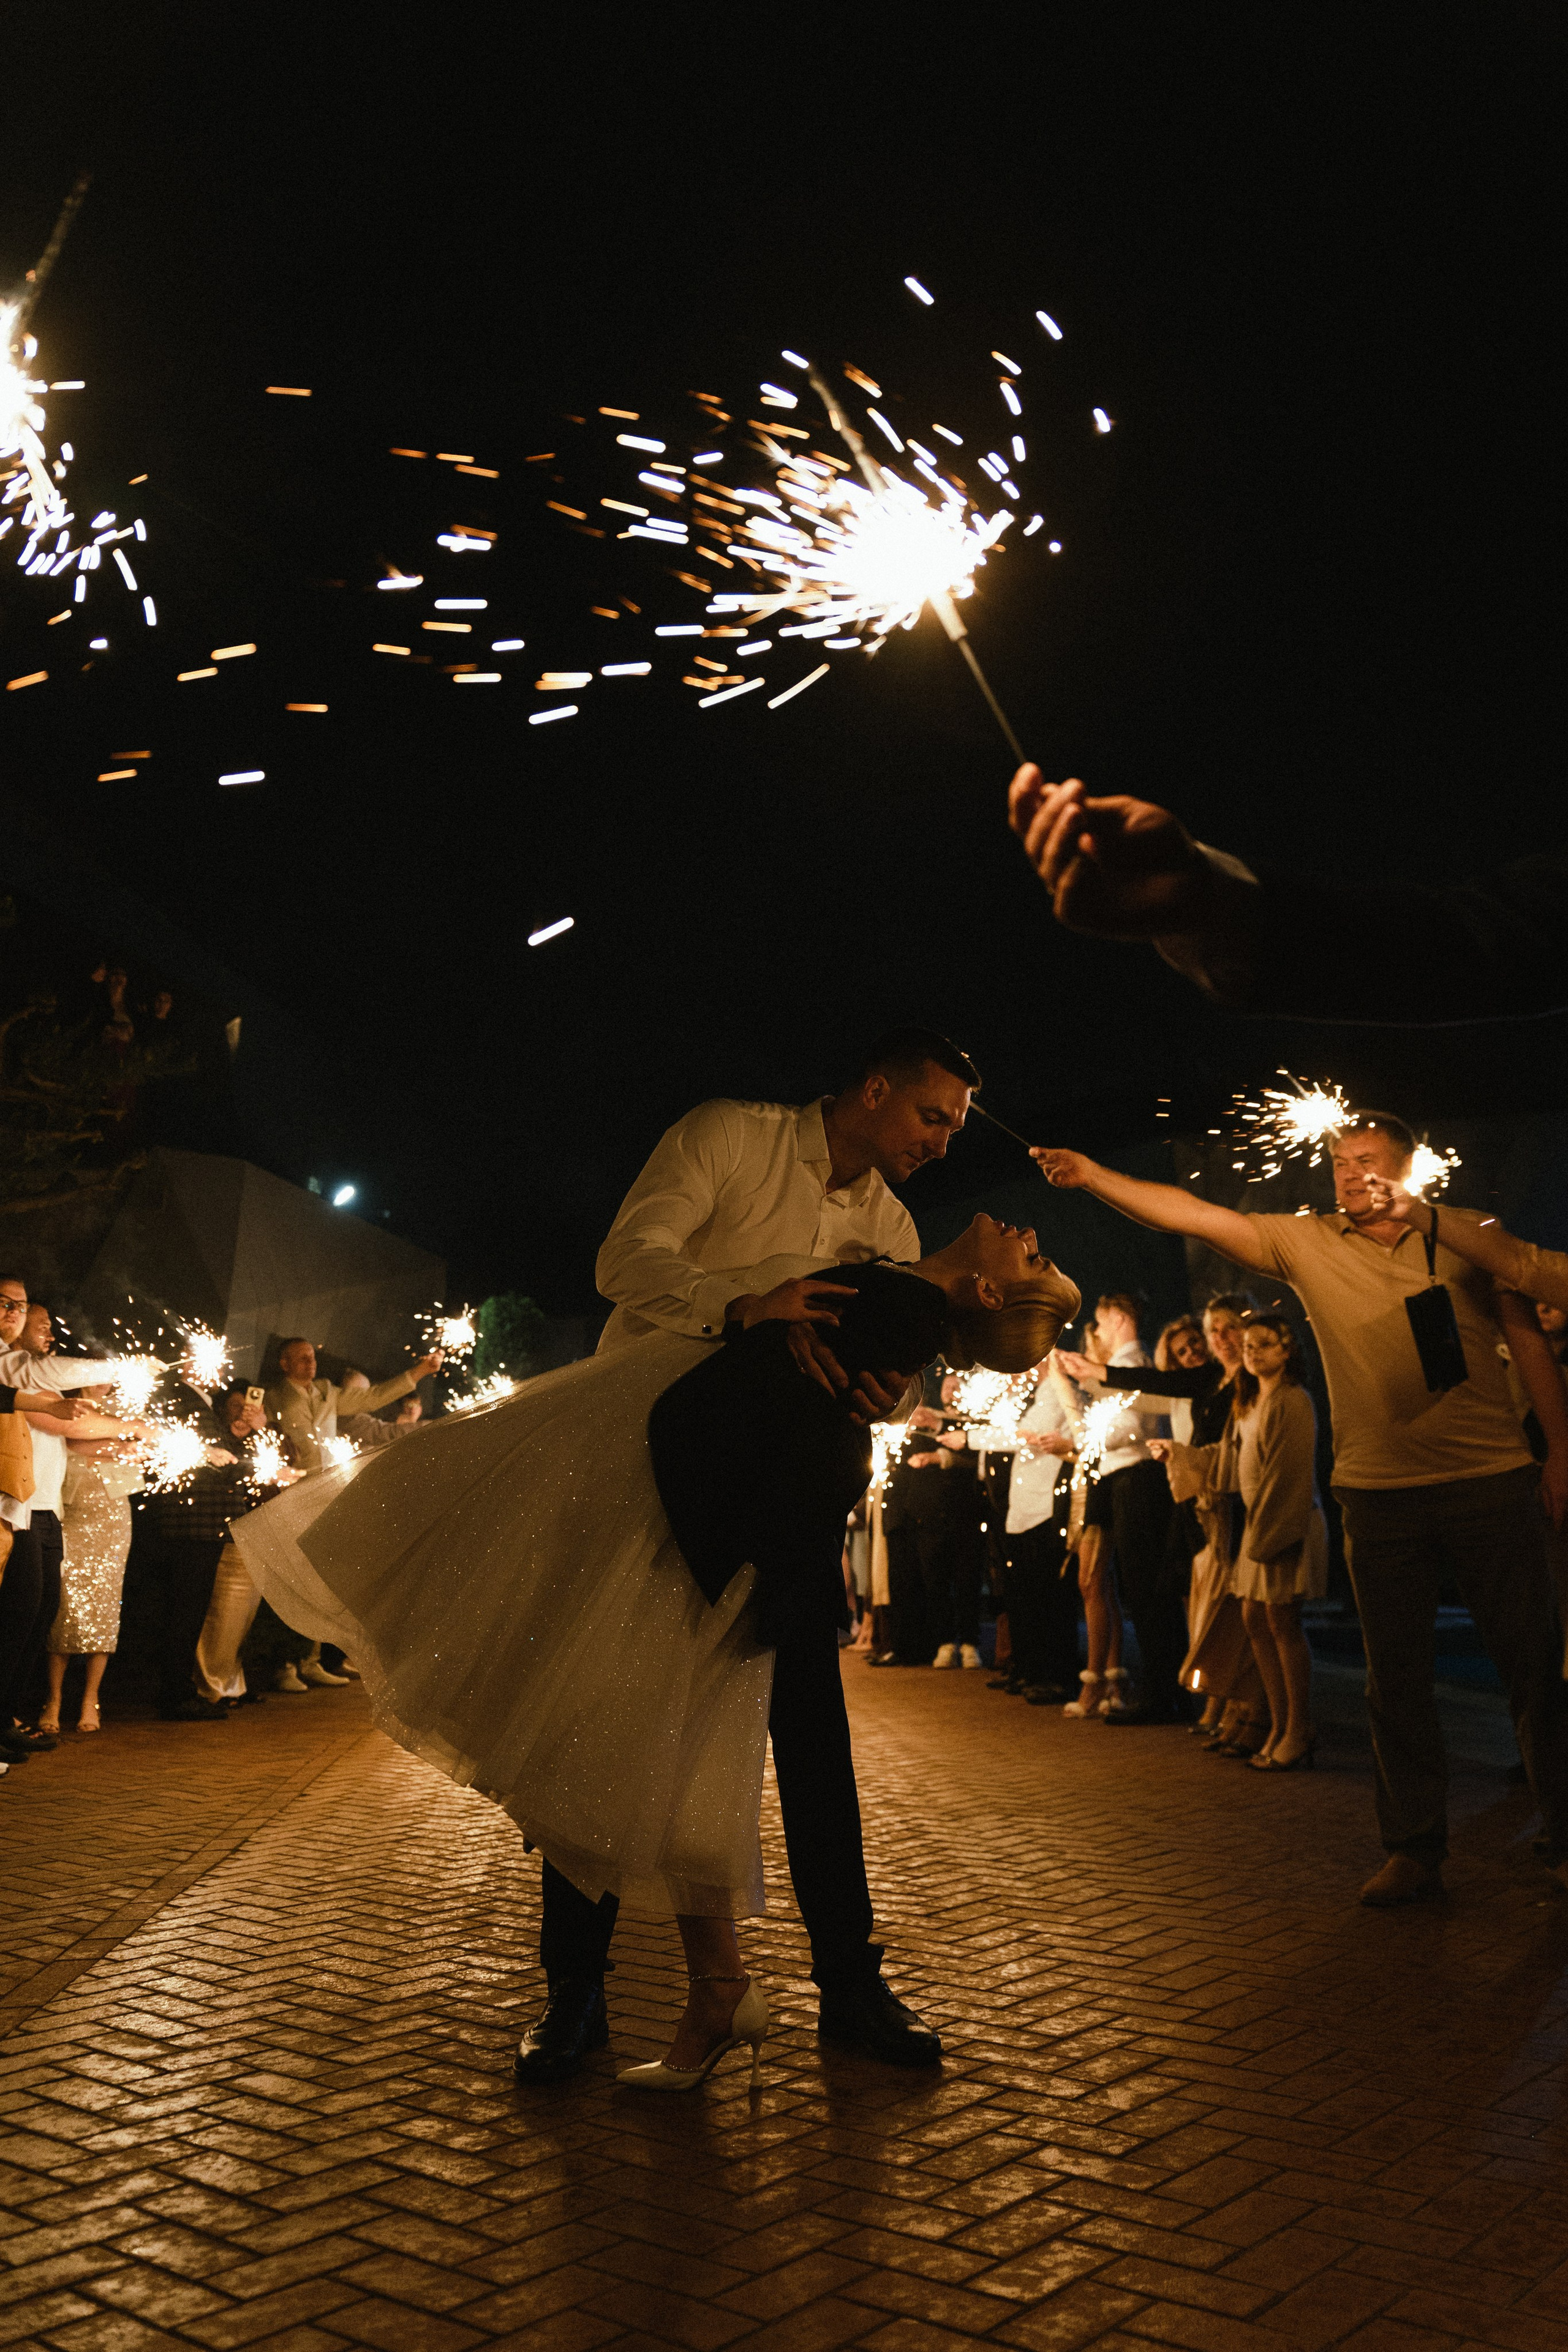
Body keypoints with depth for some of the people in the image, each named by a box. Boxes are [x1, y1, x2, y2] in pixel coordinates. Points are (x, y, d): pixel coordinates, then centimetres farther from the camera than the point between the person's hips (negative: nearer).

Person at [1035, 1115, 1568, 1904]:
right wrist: (1093, 1177, -15)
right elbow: (1194, 1215, -4)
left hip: (1490, 1479, -1)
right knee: (1396, 1677, 8)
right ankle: (1414, 1851, 19)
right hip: (1380, 1490, 2)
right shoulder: (1306, 1242, 4)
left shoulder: (1467, 1234, 3)